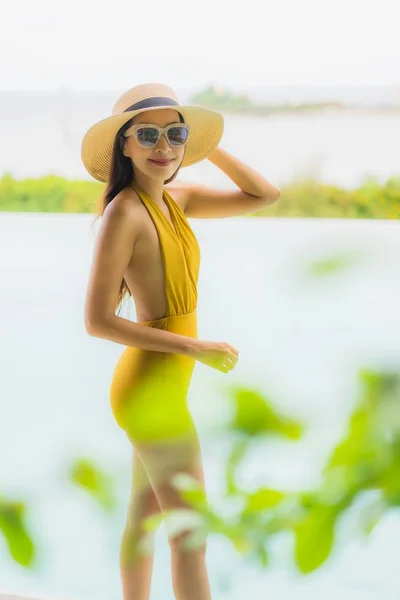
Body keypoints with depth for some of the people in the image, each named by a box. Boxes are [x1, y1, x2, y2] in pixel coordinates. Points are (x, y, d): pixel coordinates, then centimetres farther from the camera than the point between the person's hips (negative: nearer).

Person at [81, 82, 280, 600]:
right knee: (190, 536, -2)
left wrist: (205, 145, 3)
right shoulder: (124, 213, -18)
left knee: (144, 518, 20)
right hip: (152, 387, -9)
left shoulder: (175, 200, 5)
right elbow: (97, 321, -20)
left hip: (163, 383, 9)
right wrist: (197, 349, -20)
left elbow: (264, 196, 13)